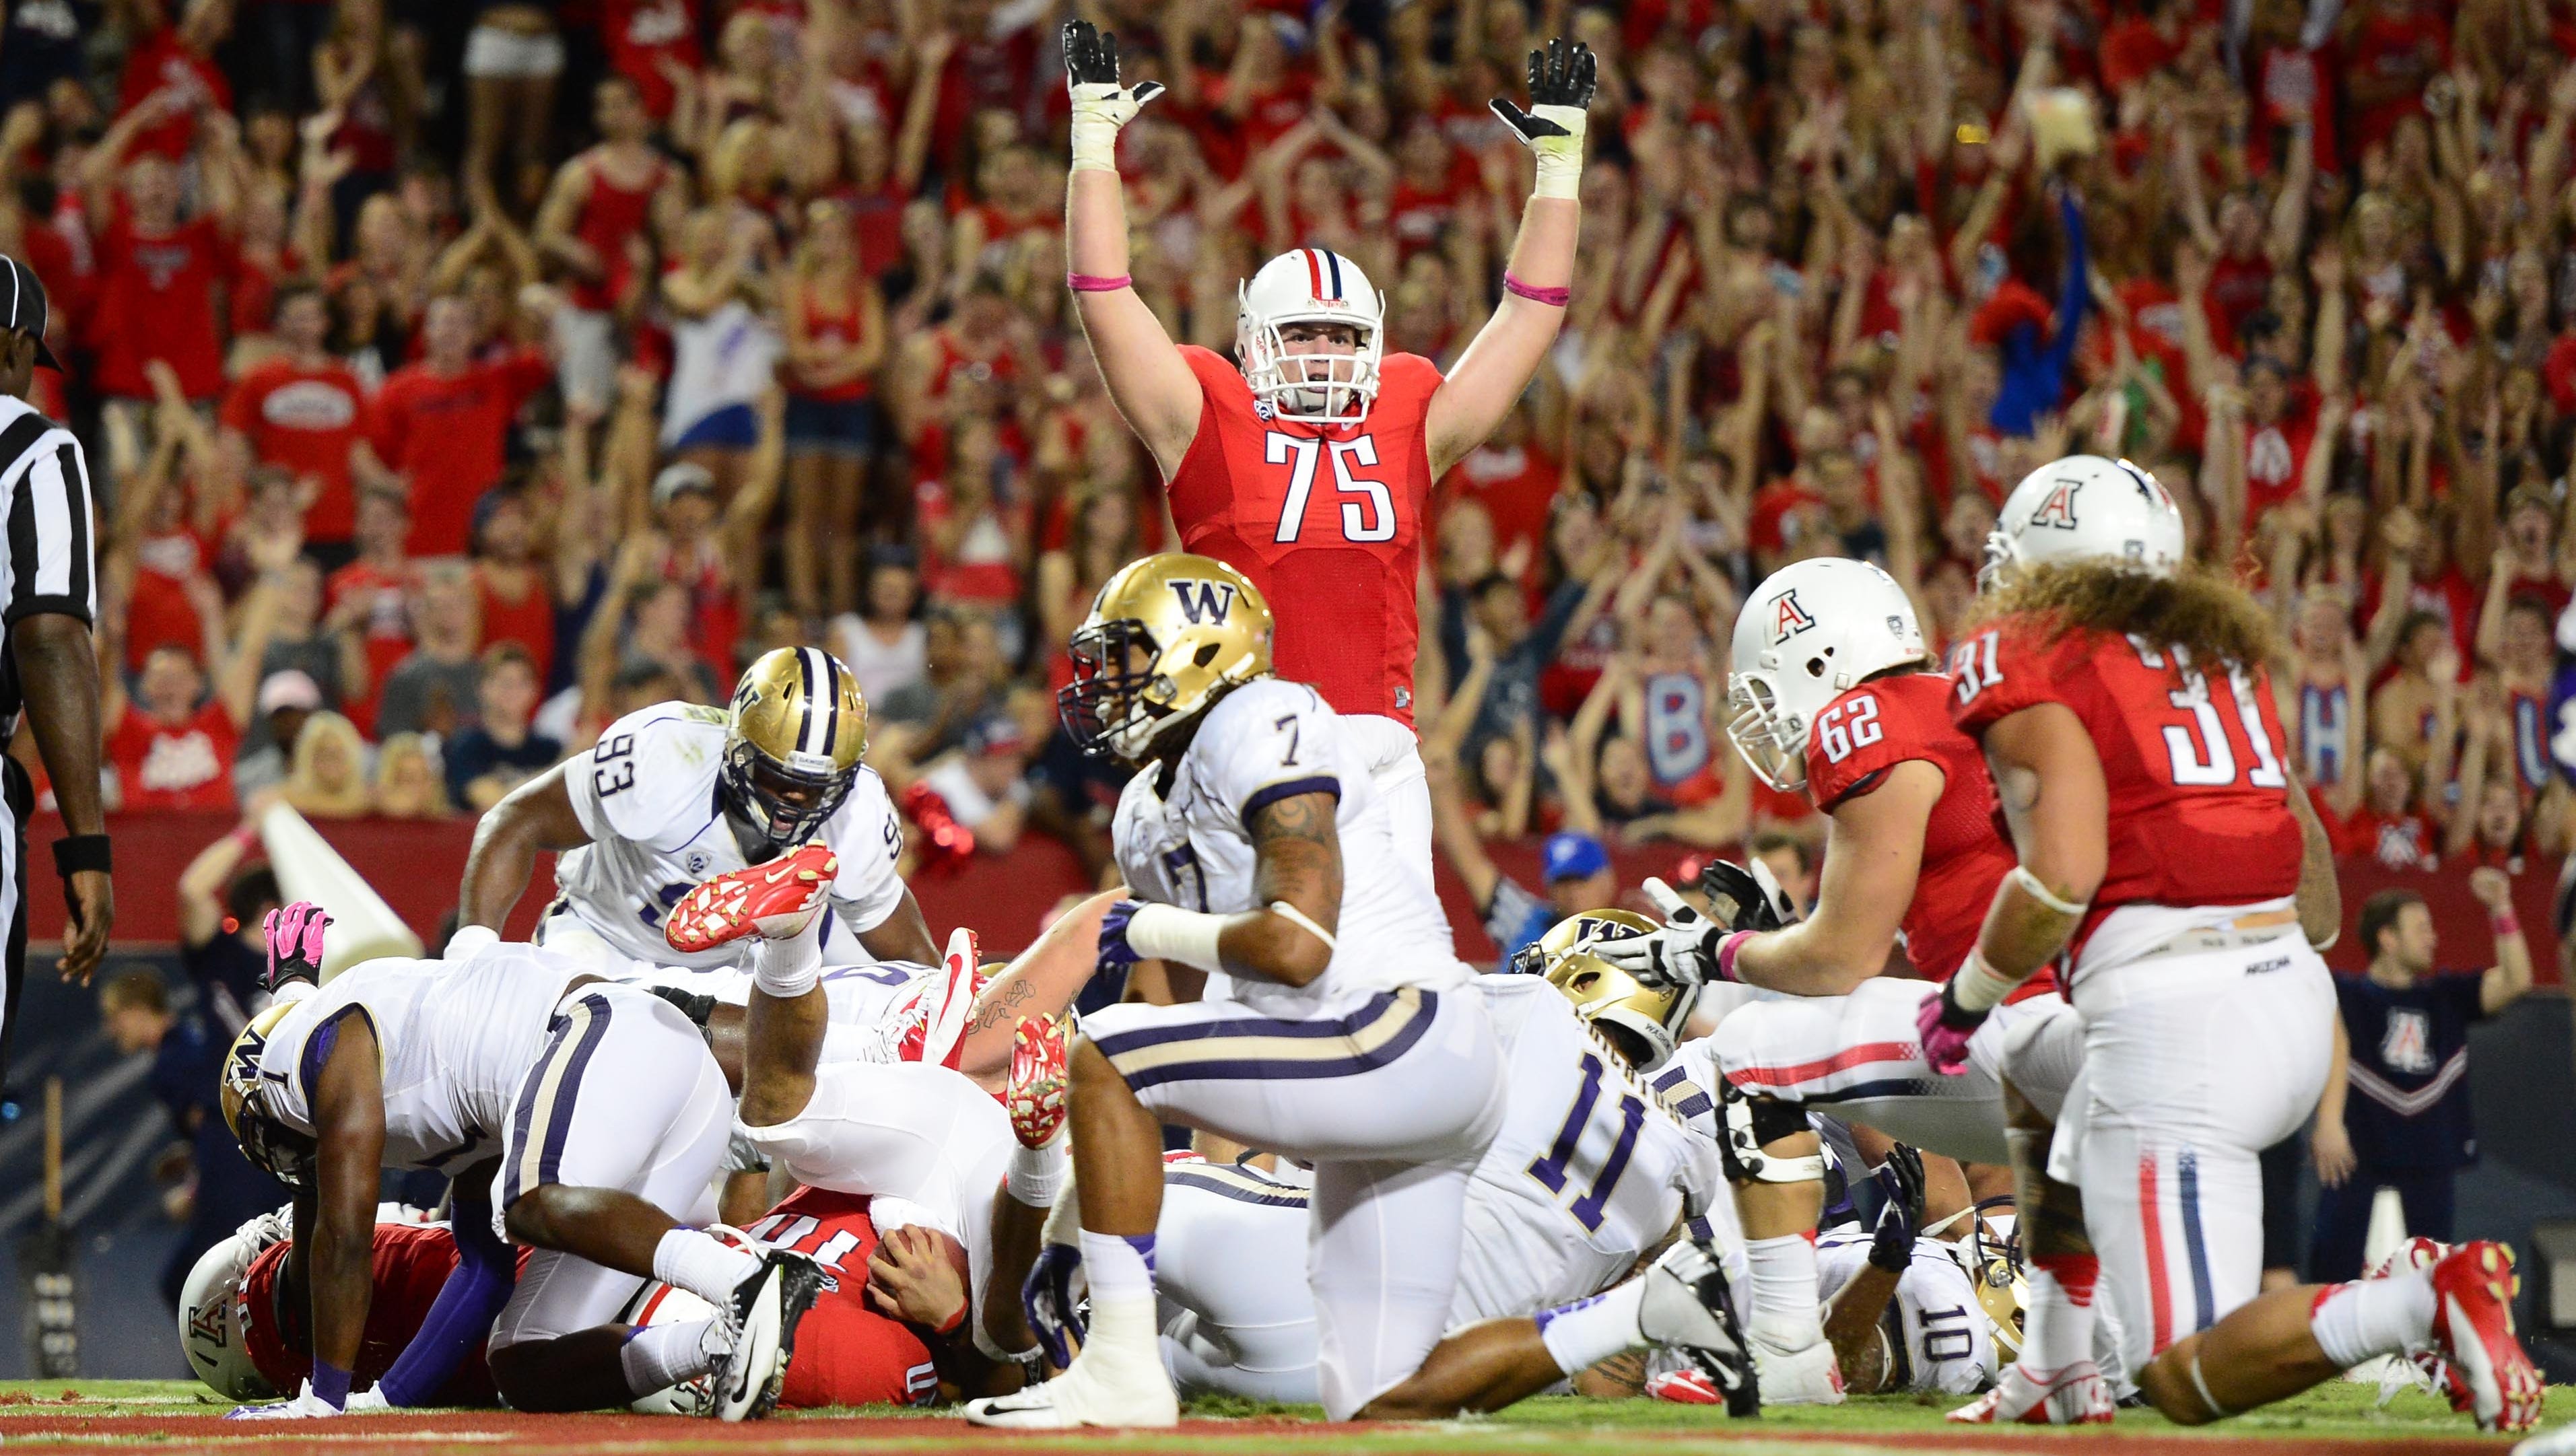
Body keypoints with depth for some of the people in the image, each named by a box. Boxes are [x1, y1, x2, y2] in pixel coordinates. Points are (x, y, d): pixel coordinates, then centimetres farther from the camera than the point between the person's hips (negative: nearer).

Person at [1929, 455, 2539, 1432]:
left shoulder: (2032, 665, -2)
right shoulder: (2221, 653, 20)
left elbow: (2063, 874, -14)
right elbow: (2306, 851, 21)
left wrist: (1967, 1001, 0)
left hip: (2167, 1021, -8)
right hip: (2295, 993, 8)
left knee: (2191, 1380, -9)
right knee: (2057, 1133, 37)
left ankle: (2425, 1303, -29)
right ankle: (2057, 1378, 35)